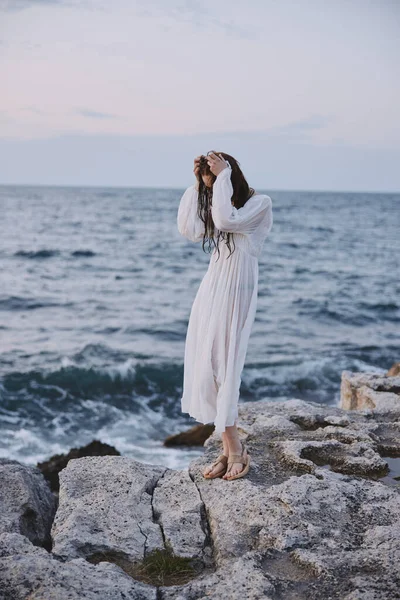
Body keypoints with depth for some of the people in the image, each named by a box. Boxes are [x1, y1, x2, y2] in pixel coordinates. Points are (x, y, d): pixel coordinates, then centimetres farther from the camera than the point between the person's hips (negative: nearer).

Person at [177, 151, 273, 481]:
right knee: (204, 369, 3)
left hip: (235, 293, -8)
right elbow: (189, 229, 5)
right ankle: (231, 448, 9)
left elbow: (225, 220, -23)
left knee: (218, 369, -9)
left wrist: (223, 176, -15)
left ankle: (236, 450, 4)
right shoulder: (219, 206, 16)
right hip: (211, 289, 8)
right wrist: (196, 186, 4)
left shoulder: (261, 203, -7)